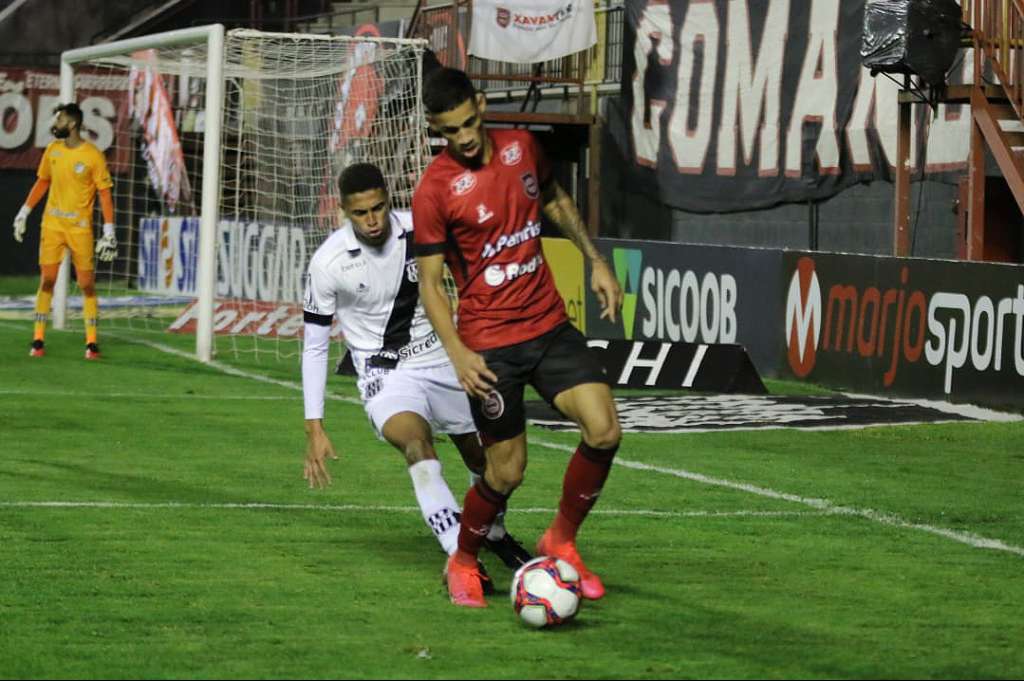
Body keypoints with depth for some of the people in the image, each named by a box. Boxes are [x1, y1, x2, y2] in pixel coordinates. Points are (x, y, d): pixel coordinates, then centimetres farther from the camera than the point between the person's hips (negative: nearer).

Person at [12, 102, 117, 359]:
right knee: (46, 280, 0)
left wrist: (109, 232, -11)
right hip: (52, 223, 3)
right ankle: (38, 340, 5)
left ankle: (91, 343, 6)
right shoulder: (52, 150, 5)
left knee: (87, 285, -1)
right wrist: (24, 213, 15)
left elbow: (105, 194, -7)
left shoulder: (93, 155, -9)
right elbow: (42, 182, 18)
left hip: (80, 227, -3)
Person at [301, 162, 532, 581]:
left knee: (483, 456, 13)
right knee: (418, 447, -31)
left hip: (440, 360, 4)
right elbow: (314, 346, -7)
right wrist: (314, 428, -10)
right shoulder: (328, 263, -17)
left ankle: (493, 535, 44)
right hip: (385, 374, -4)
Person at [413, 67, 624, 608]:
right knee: (507, 471, -1)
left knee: (604, 430, -11)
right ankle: (463, 563, 25)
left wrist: (596, 262, 16)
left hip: (550, 325, 5)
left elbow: (555, 201, 22)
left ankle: (561, 540, 10)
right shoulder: (435, 189, -13)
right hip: (489, 345, -5)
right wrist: (457, 352, -22)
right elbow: (429, 281, -11)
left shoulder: (520, 147, 2)